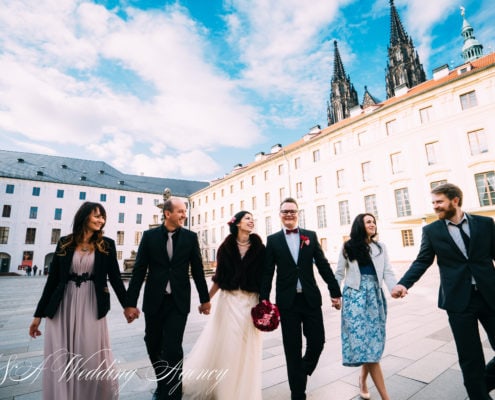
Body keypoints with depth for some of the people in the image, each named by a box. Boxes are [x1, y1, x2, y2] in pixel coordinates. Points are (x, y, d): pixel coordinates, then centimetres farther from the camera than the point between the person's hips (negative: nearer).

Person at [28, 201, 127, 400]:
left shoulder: (107, 245, -2)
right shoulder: (65, 243, 2)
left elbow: (115, 277, 1)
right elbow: (53, 278, 4)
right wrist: (39, 314, 6)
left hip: (91, 306, -1)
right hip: (63, 305, 1)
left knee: (92, 358, 5)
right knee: (60, 360, 9)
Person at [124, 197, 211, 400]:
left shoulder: (190, 237, -2)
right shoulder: (150, 236, -3)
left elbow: (197, 270, 3)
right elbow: (139, 270, -2)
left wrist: (205, 299, 6)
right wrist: (130, 302, -3)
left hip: (178, 301, -1)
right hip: (154, 301, 2)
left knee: (172, 350, -4)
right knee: (153, 347, 16)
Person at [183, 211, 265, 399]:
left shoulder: (259, 248, -2)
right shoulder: (226, 247, -1)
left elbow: (263, 277, -1)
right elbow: (219, 276, 4)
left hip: (250, 301, 0)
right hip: (228, 300, 0)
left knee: (246, 347, 11)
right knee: (223, 344, 11)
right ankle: (222, 385, 36)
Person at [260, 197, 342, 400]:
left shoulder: (311, 235, 4)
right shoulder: (273, 240, 1)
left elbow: (323, 265, 5)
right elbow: (267, 273, -1)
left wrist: (335, 292, 4)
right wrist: (264, 300, -4)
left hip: (311, 298, 2)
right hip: (287, 301, -1)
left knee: (317, 341, 7)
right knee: (292, 348, 9)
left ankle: (303, 370, 40)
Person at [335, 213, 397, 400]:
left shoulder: (380, 247, 10)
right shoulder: (348, 247, 3)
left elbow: (388, 272, 3)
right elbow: (339, 273, 5)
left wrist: (395, 289, -16)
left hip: (375, 296, 3)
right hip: (355, 296, -3)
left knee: (373, 339, 6)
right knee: (364, 340, -7)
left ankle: (363, 379, 30)